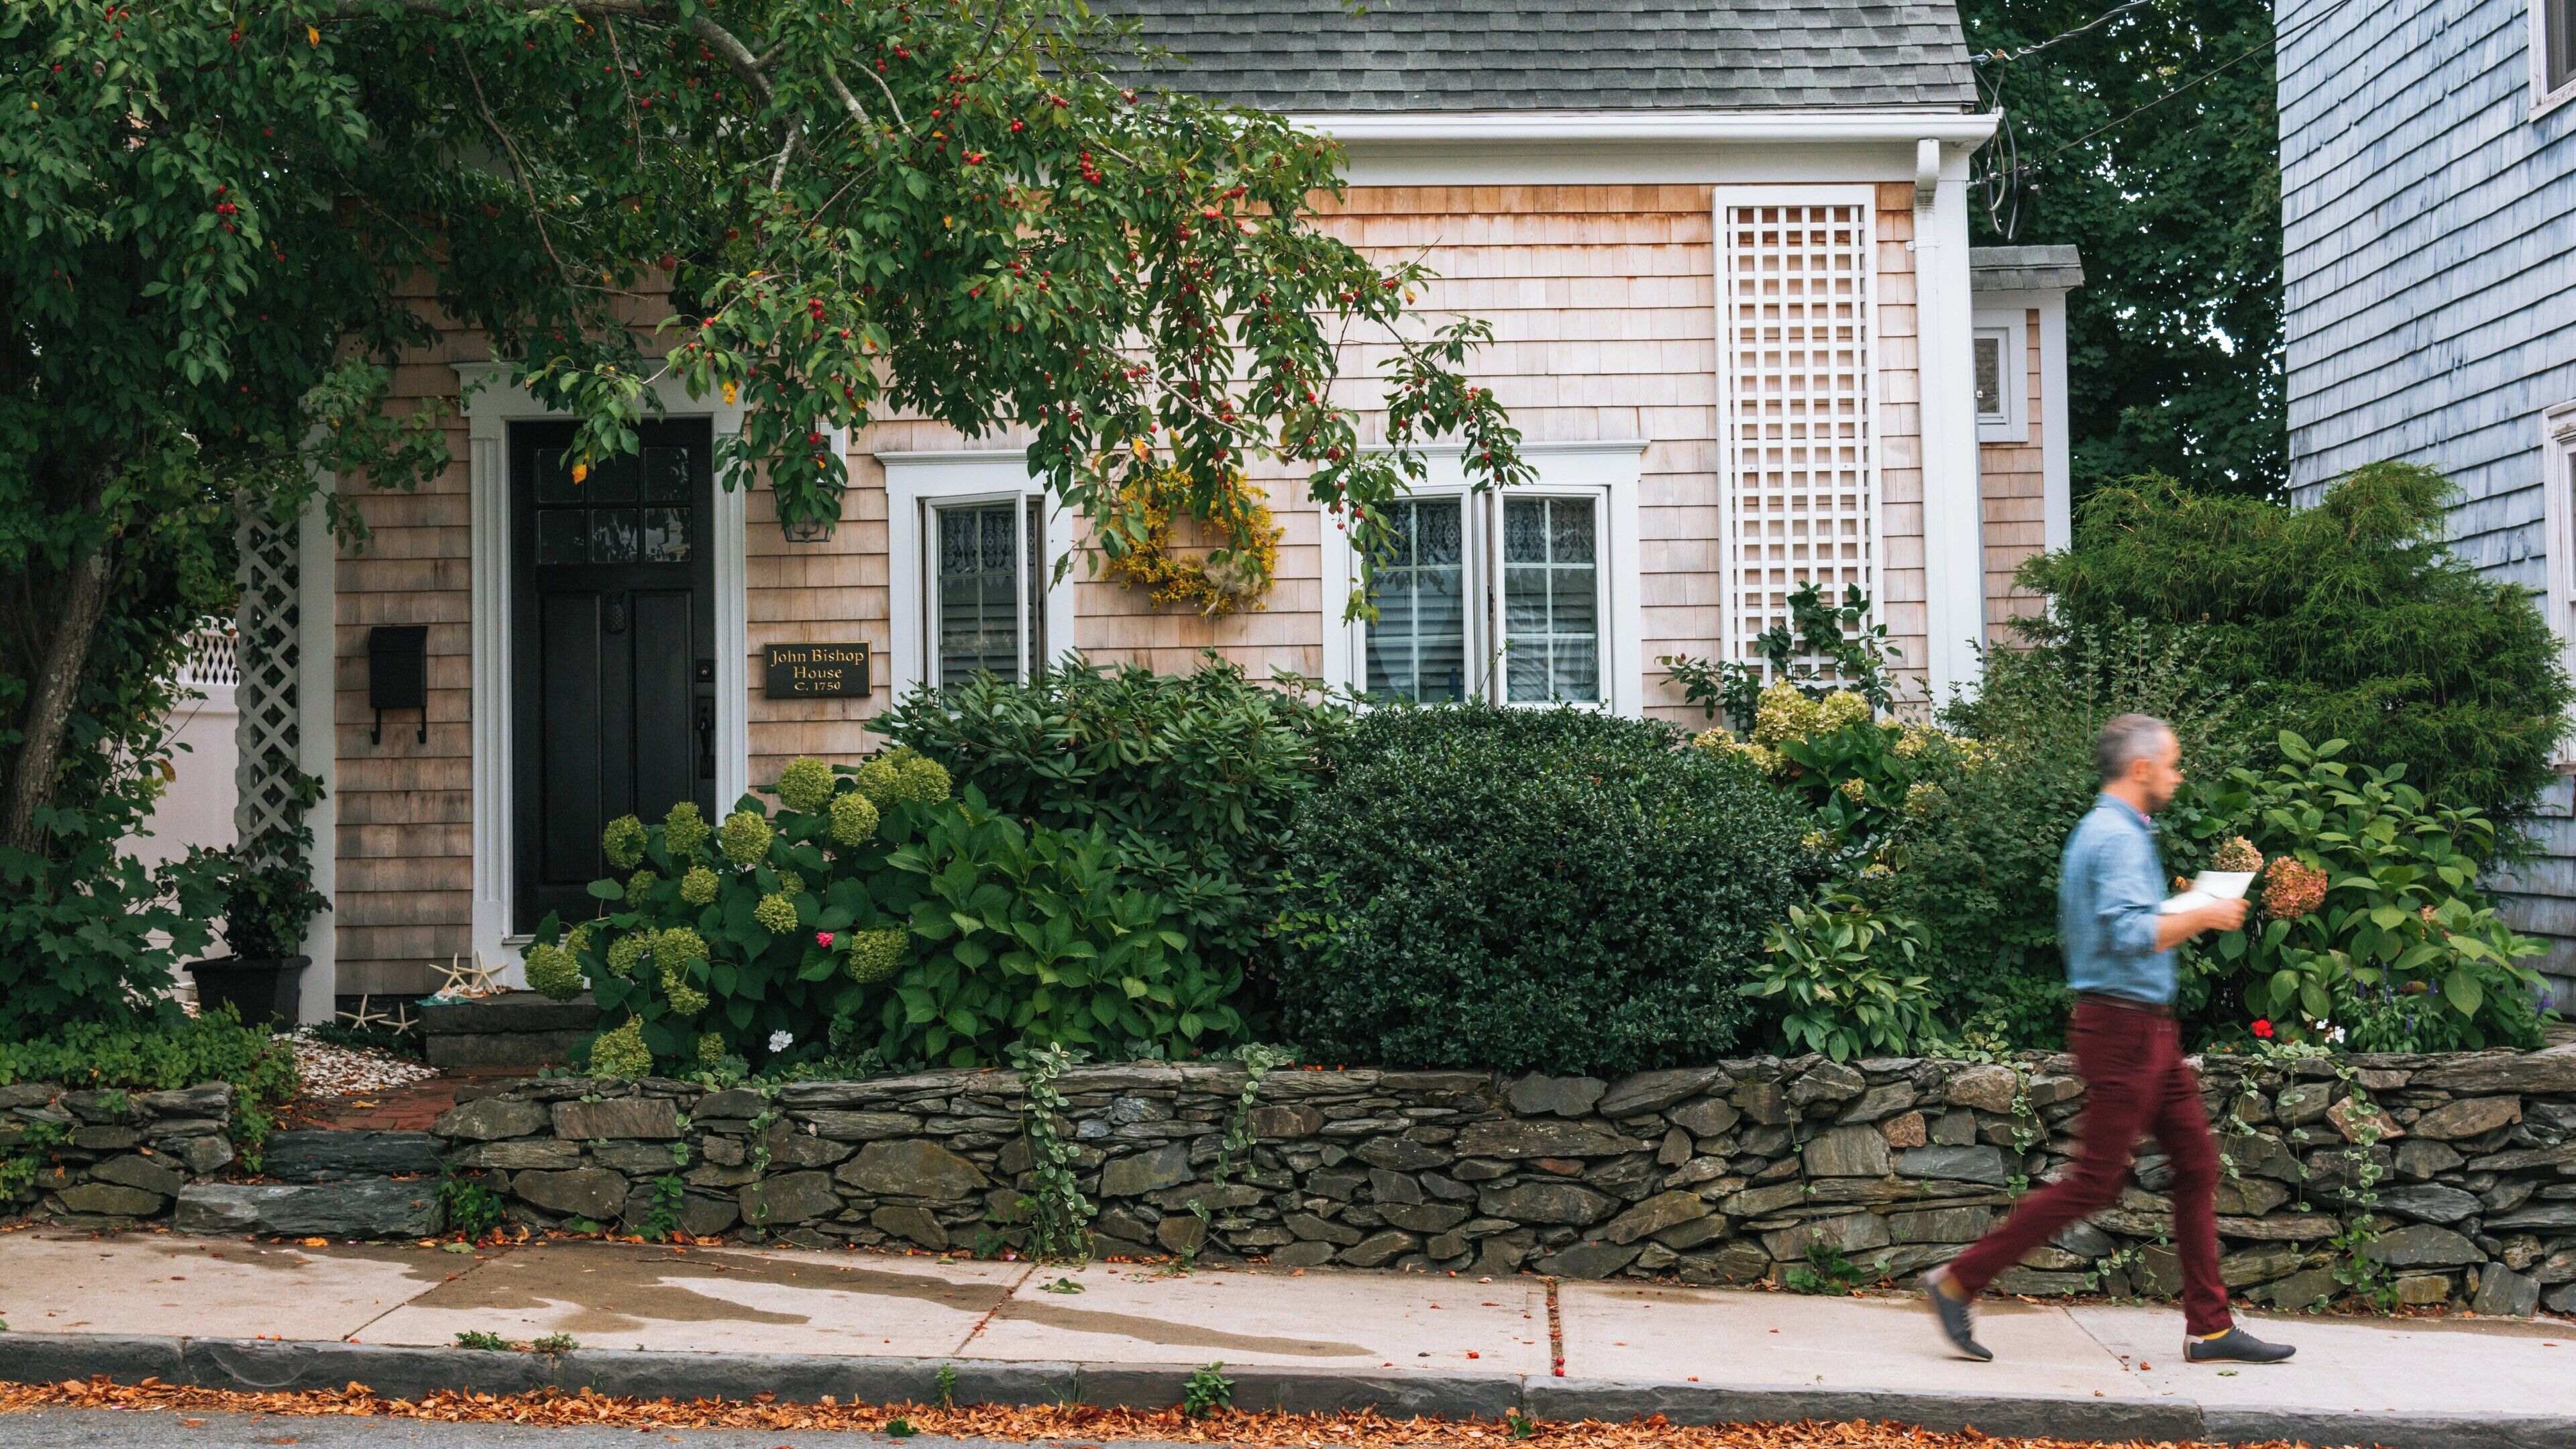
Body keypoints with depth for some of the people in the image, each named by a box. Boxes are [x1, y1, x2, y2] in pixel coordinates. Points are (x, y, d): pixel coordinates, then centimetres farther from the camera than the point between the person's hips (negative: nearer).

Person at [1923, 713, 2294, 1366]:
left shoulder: (2102, 831, 17)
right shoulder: (2118, 836, -16)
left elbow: (2078, 932, 23)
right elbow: (2133, 935, -29)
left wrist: (2179, 919, 21)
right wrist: (2203, 917, -14)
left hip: (2149, 1030, 11)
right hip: (2122, 1026, -11)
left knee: (2197, 1161, 9)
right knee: (2096, 1180, -7)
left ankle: (2210, 1326, 13)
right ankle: (1959, 1281, 0)